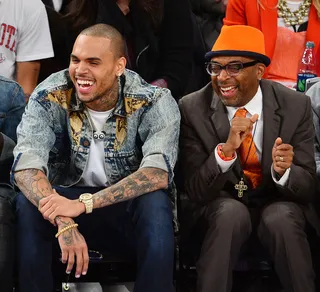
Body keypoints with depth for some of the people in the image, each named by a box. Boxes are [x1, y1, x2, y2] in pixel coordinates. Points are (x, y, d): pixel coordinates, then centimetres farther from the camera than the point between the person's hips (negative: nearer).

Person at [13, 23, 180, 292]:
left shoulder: (154, 102, -16)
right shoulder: (50, 96, -13)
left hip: (130, 210, -1)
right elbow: (26, 166, -24)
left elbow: (159, 174, -29)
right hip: (67, 200, 1)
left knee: (155, 203, -34)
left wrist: (84, 203, -40)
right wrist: (64, 222, -43)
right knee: (28, 203, -29)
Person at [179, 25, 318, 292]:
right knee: (232, 212, -34)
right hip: (221, 204, 0)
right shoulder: (193, 109, -11)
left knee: (281, 218, -33)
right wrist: (226, 149, -32)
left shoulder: (295, 106, -9)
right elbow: (195, 191, -14)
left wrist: (283, 170, -31)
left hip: (278, 204, 1)